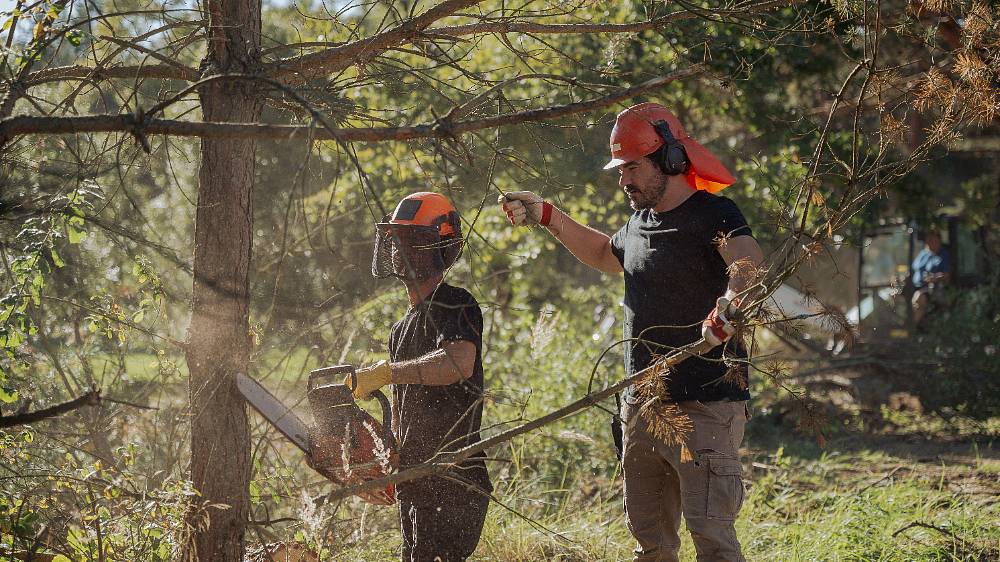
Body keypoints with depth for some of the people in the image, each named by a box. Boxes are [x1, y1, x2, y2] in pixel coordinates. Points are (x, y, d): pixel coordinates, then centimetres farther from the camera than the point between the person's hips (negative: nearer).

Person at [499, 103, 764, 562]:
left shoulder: (714, 214, -12)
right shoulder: (640, 222, 15)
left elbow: (750, 266, -33)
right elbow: (606, 255, 38)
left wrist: (728, 303, -54)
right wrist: (547, 216, 29)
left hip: (705, 406, -9)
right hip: (643, 404, 9)